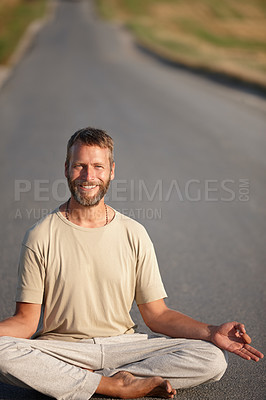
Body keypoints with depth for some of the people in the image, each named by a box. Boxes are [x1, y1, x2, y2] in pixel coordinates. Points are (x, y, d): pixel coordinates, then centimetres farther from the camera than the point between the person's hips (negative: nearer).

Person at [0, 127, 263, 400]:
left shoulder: (134, 234, 3)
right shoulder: (40, 236, -3)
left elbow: (157, 315, 5)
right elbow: (26, 320, -3)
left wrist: (212, 333, -11)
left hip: (122, 346, 2)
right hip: (60, 348, -2)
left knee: (213, 359, -18)